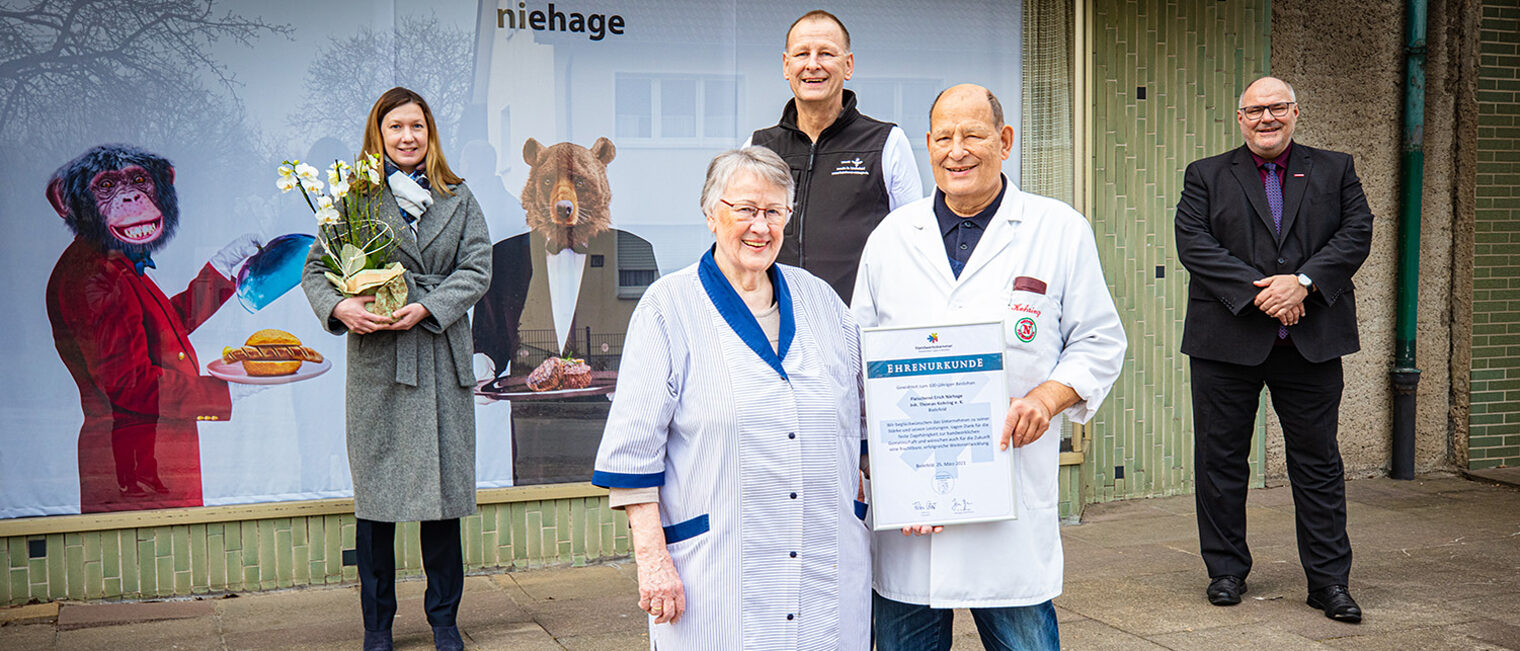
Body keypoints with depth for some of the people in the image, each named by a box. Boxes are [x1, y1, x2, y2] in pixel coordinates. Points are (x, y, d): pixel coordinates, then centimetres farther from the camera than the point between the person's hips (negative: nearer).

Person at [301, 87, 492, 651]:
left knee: (443, 486, 5)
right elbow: (315, 269, 4)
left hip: (442, 356, 1)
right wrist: (339, 308, -16)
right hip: (376, 357, -1)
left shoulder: (458, 198, 11)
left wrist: (426, 308, -13)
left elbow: (477, 268, 2)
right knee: (374, 493, 3)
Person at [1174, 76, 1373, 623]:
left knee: (1317, 460, 4)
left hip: (1312, 341, 1)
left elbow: (1357, 232, 0)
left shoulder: (1334, 171, 12)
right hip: (1227, 340, 0)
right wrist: (1257, 291, -16)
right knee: (1220, 459, 5)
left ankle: (1329, 580, 13)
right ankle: (1226, 571, 20)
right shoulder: (1206, 176, 7)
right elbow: (1193, 243, -6)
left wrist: (1303, 282, -15)